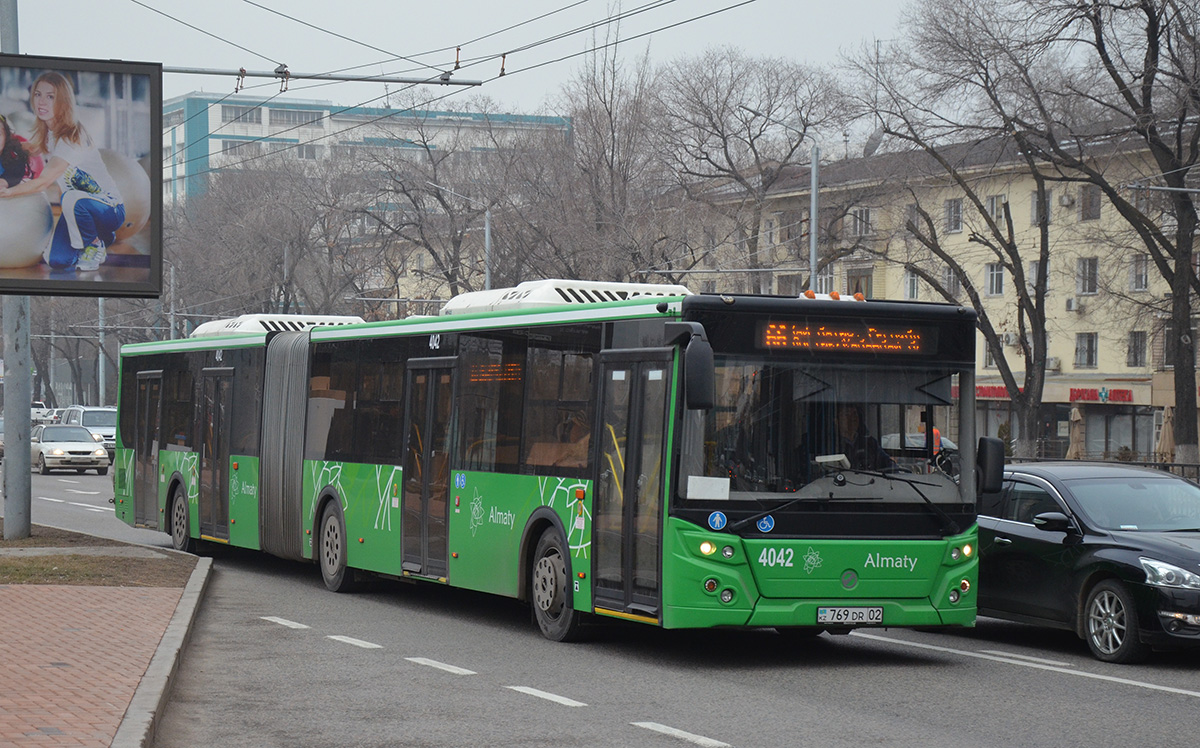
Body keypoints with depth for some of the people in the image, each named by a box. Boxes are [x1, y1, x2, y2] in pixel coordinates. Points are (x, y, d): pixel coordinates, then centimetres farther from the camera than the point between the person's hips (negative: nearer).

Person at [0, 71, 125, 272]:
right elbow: (49, 181, 7)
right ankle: (102, 236, 19)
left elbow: (44, 182, -29)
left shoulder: (72, 137, -25)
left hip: (110, 209, -8)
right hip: (77, 209, 8)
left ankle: (96, 246, -12)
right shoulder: (47, 135, 2)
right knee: (56, 261, -9)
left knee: (72, 199, -39)